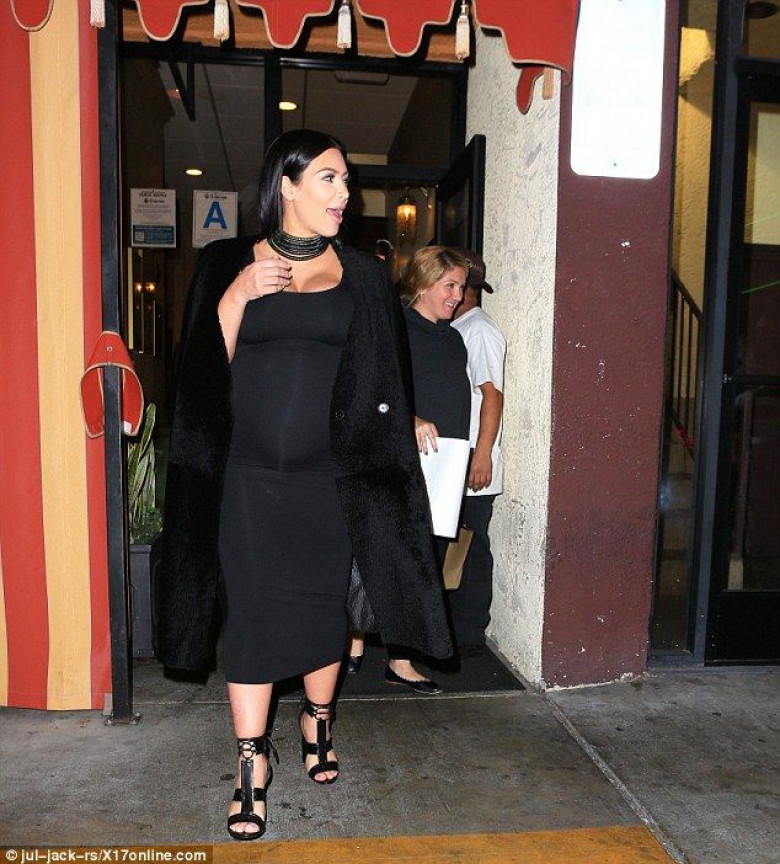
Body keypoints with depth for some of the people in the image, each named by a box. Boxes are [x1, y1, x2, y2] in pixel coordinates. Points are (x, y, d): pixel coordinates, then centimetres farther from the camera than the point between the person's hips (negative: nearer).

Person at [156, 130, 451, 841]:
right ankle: (252, 763, 19)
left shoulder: (361, 274, 7)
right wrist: (238, 295, -13)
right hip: (248, 477, -1)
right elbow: (205, 371, -1)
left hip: (329, 477, 1)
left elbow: (383, 378, 8)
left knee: (323, 607, 12)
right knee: (252, 613, 3)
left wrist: (408, 428, -3)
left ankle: (318, 722, 37)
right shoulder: (228, 265, 4)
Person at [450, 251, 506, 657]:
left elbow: (492, 394, -17)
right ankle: (448, 627, 27)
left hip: (472, 470, -9)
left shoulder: (480, 331, -11)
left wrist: (482, 455, -21)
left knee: (470, 551, 1)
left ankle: (468, 637, 12)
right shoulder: (452, 329, 16)